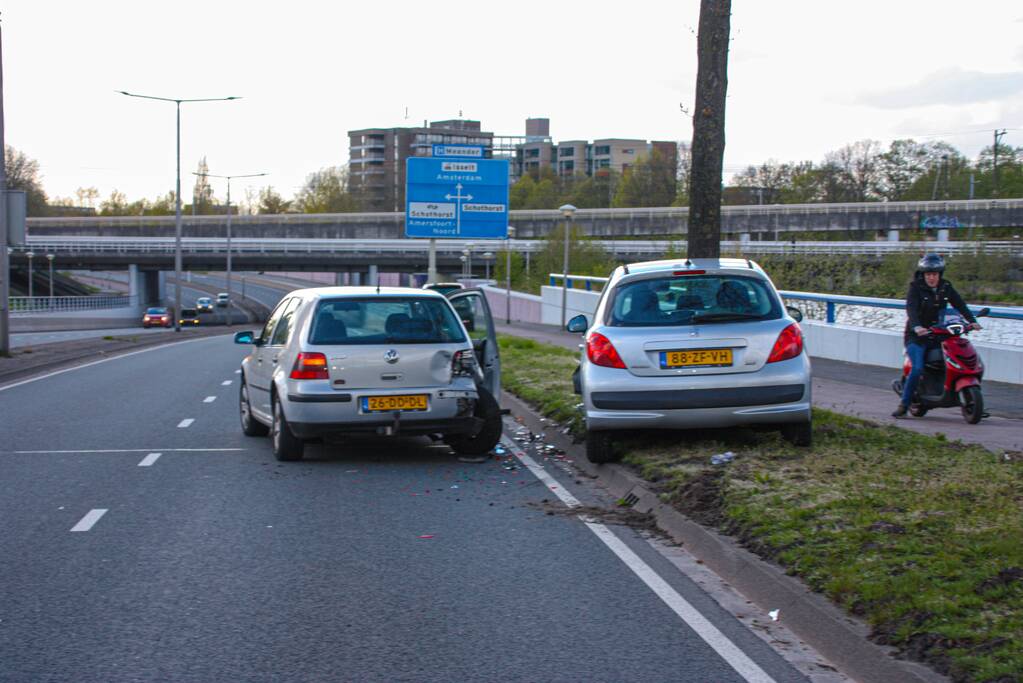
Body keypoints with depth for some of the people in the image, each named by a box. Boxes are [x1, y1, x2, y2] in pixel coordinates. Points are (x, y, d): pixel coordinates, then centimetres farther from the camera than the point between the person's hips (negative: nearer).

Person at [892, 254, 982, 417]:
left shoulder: (946, 288, 8)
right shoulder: (915, 288, -7)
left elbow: (960, 305, 2)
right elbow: (911, 308, -22)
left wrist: (972, 321, -15)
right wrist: (916, 327, -40)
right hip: (916, 336, -5)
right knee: (917, 369, -22)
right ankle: (903, 405, -14)